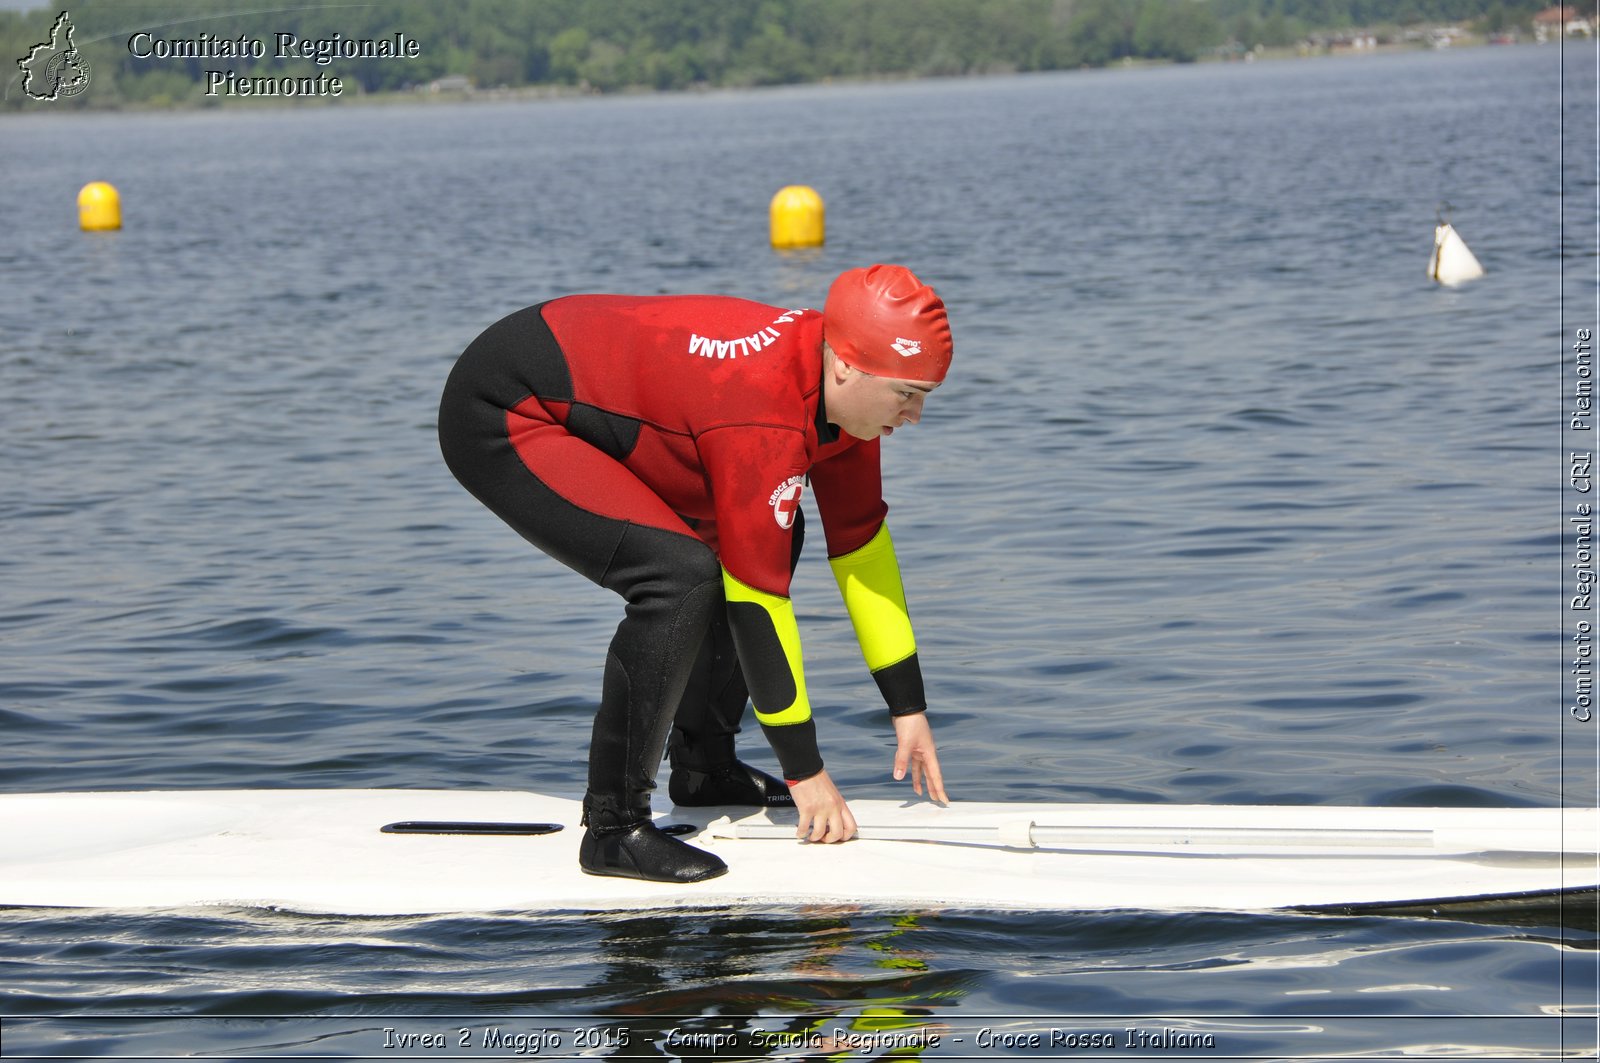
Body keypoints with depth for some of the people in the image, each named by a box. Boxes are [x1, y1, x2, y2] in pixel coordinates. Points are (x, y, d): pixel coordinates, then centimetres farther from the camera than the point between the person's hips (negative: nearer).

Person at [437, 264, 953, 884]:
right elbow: (756, 599, -25)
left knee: (767, 536, 11)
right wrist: (804, 770, -16)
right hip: (495, 420, -10)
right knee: (683, 575, -25)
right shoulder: (764, 421, -31)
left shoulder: (838, 385, -5)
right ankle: (614, 827, -16)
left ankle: (702, 766, 18)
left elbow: (862, 548, 6)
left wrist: (908, 708, 8)